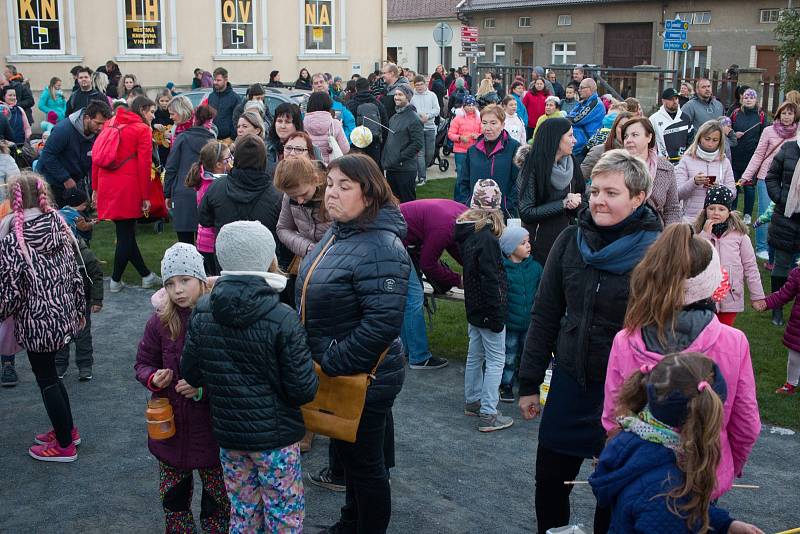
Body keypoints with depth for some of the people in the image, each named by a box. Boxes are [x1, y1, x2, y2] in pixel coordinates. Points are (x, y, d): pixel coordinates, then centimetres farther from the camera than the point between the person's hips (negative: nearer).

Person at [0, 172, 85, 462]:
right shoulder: (58, 227, -2)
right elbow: (74, 274, 5)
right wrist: (79, 309, 18)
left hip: (36, 322, -6)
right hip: (63, 315, 6)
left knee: (46, 378, 8)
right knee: (49, 373, 23)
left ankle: (64, 445, 20)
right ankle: (68, 429, 36)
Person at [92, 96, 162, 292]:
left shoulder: (112, 123, 15)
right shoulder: (142, 130, -3)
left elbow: (95, 156, 13)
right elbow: (144, 164, -9)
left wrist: (95, 188, 16)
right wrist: (145, 196, -5)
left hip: (106, 186, 7)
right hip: (128, 188, -7)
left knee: (126, 232, 13)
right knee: (125, 234, 4)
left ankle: (146, 275, 22)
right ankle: (115, 281, 10)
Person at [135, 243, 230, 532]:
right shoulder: (160, 322, -5)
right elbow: (143, 363, 8)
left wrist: (204, 389, -22)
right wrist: (153, 378, -13)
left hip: (211, 428, -3)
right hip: (171, 427, 3)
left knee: (217, 499, 11)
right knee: (173, 497, 19)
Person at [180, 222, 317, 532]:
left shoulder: (202, 313, -6)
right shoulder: (283, 320, -20)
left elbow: (190, 375, 1)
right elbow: (303, 390, -19)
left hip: (228, 436, 5)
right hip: (276, 437, -4)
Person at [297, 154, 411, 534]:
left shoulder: (381, 249, -26)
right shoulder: (338, 233, 4)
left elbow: (383, 323, -31)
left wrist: (330, 365, -24)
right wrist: (320, 361, 14)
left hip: (364, 379, -9)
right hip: (334, 374, 9)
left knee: (364, 462, 9)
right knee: (347, 454, 26)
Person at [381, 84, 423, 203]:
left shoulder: (414, 119, -10)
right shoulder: (393, 118, 16)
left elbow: (418, 143, -17)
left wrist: (400, 157, -17)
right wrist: (385, 160, 12)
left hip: (405, 169, -8)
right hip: (390, 168, 8)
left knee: (407, 202, -2)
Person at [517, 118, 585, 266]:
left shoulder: (571, 165, 3)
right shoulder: (534, 168, -14)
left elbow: (581, 199, 13)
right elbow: (526, 213, -18)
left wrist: (575, 202, -11)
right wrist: (563, 204, -18)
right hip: (540, 243, -5)